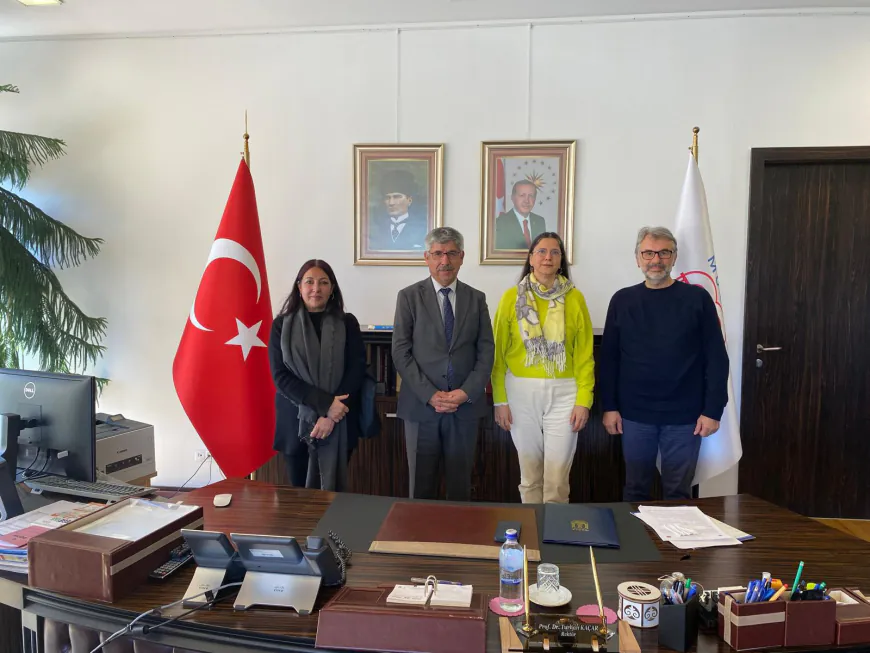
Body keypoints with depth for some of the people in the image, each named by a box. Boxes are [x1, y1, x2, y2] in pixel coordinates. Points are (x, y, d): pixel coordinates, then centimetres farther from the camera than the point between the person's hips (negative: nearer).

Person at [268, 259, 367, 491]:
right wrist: (324, 404, -16)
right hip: (295, 422, 0)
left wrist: (330, 416, -14)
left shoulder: (347, 323, 3)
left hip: (338, 422, 0)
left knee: (333, 491, 6)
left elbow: (356, 371, -3)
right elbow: (281, 376, -6)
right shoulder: (282, 324, 2)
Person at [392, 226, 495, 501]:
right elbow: (401, 353, -5)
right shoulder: (409, 297, 0)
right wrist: (430, 395, -13)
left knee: (460, 482, 12)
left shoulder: (477, 299, 7)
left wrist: (467, 392, -10)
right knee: (422, 482, 9)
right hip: (421, 404, -1)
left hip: (465, 406, 2)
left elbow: (486, 352, 3)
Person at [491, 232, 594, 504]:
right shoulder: (511, 297, 1)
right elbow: (499, 352, 1)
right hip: (521, 392, 1)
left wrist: (584, 400, -6)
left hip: (563, 393, 0)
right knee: (529, 475, 12)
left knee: (557, 481, 2)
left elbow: (584, 354, 0)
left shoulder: (575, 298, 1)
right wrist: (500, 400, -2)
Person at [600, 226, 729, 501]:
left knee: (679, 492, 11)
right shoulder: (622, 300, 3)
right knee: (635, 490, 14)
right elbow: (609, 358, 3)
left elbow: (716, 359, -2)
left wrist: (713, 409, -7)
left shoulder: (697, 299, -1)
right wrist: (609, 406, -1)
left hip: (684, 416, -1)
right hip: (635, 415, 1)